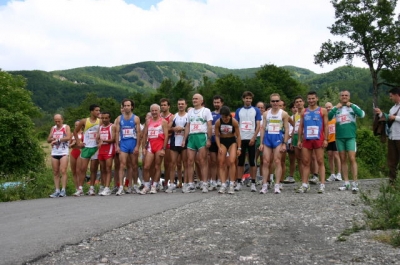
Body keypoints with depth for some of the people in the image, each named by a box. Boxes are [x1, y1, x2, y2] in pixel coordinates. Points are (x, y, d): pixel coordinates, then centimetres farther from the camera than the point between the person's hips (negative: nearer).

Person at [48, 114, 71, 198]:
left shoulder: (66, 127, 3)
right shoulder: (53, 128, 18)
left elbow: (68, 137, -13)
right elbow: (48, 140, 14)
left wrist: (57, 140, -14)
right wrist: (53, 139, -7)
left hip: (64, 152, -5)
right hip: (54, 153, 5)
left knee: (63, 171, -12)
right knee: (55, 172, 2)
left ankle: (63, 190, -11)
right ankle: (57, 191, 4)